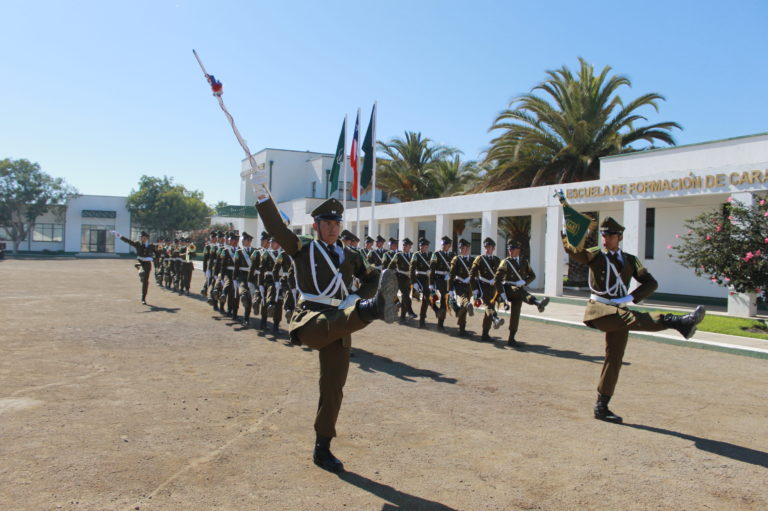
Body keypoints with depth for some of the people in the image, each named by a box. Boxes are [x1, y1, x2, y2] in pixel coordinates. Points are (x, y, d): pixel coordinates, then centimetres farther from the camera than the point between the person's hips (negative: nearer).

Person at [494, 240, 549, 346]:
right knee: (521, 291, -35)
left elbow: (532, 275, 10)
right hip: (508, 289, -4)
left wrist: (524, 282, -10)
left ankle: (511, 339, 6)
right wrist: (501, 293, -13)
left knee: (515, 315, 0)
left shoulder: (524, 262, 12)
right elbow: (497, 278, -4)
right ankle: (538, 303, -62)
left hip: (518, 291, 4)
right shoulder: (506, 262, 2)